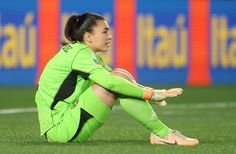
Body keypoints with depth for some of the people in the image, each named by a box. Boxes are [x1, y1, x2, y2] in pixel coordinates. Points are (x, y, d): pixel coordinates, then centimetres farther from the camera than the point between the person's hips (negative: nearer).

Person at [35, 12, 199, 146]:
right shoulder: (80, 52, -14)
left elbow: (110, 77, 16)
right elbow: (111, 82, -27)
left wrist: (148, 91, 1)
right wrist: (150, 94, -22)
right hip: (59, 128, -10)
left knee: (121, 76, 6)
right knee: (119, 79, -17)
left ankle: (160, 132, -2)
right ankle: (163, 134, -12)